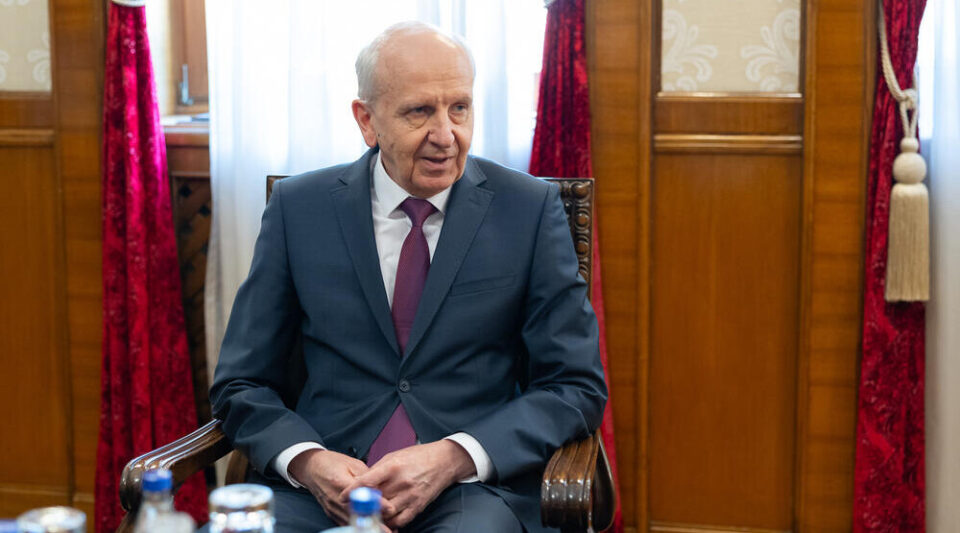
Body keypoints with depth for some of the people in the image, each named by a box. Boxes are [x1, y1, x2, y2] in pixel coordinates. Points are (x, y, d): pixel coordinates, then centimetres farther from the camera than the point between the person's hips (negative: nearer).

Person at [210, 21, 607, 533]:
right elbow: (242, 384, 9)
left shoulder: (531, 209, 4)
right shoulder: (297, 207, 7)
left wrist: (452, 458, -13)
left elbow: (576, 388, 3)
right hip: (323, 487, 1)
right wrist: (306, 461, -12)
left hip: (474, 487, 0)